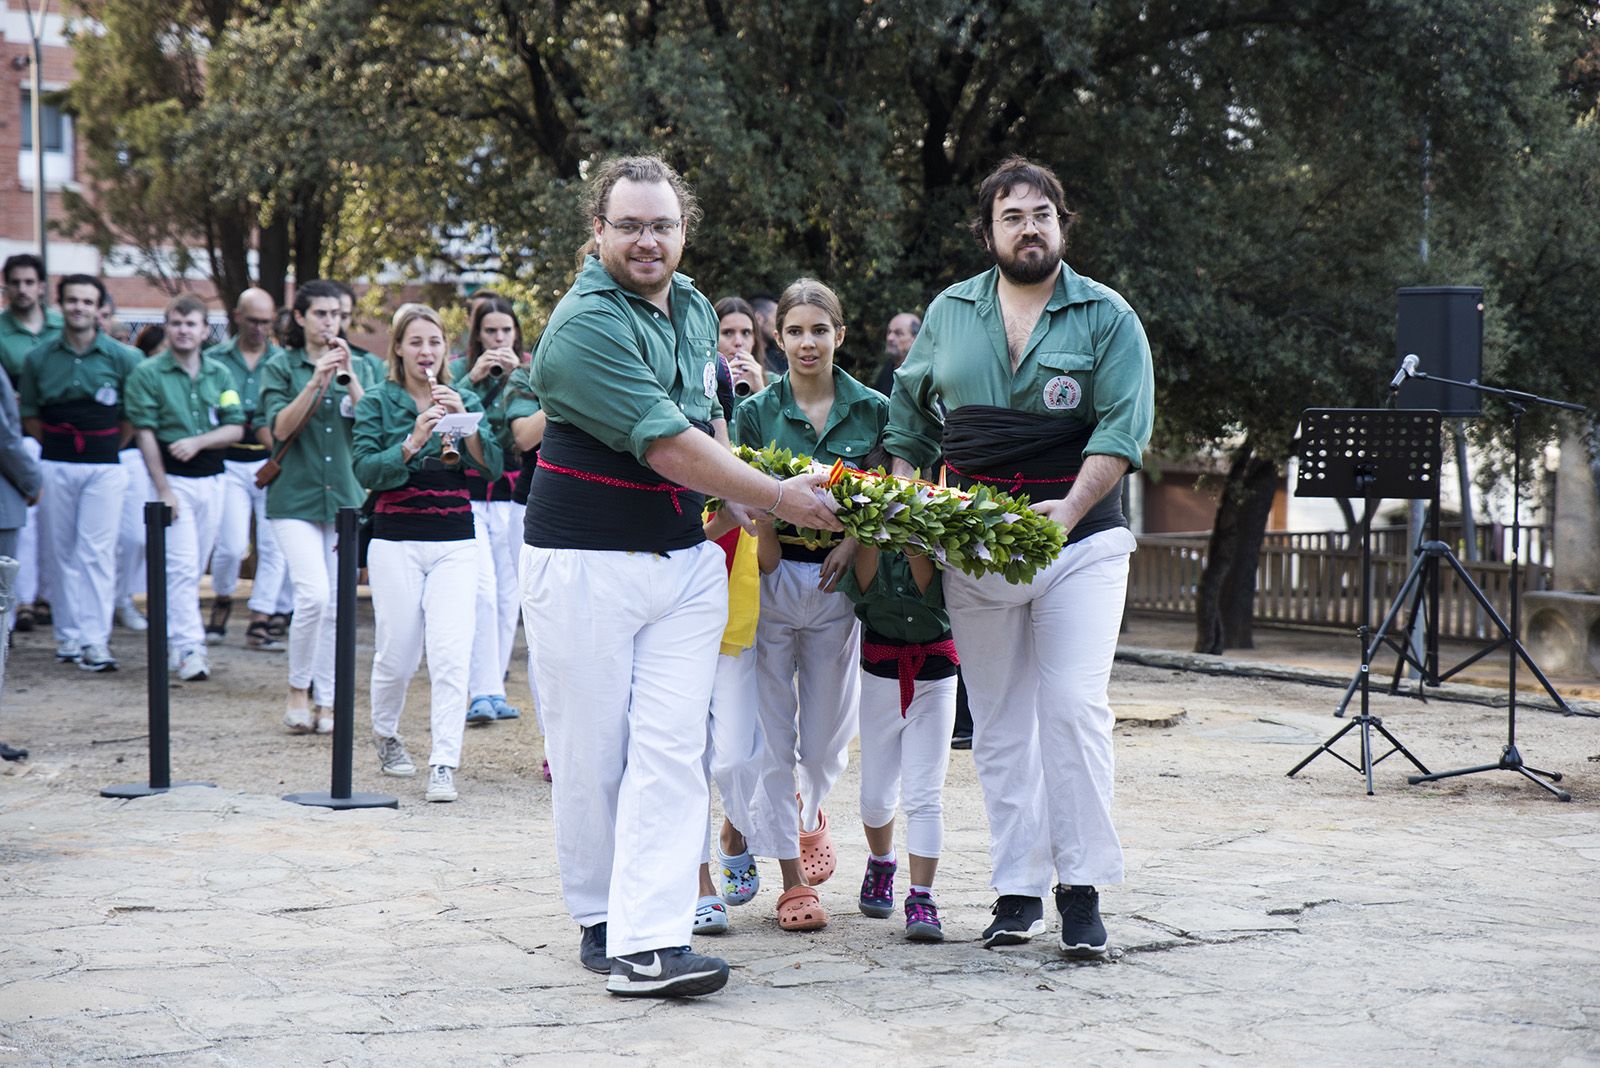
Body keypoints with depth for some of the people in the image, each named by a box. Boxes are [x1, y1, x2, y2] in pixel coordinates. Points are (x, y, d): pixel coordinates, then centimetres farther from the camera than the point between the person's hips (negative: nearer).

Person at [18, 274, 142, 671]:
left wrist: (110, 447, 4)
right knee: (62, 552, 5)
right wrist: (54, 445, 8)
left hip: (103, 467, -2)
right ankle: (69, 634, 13)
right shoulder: (39, 359, 5)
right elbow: (29, 414, 14)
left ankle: (96, 640, -8)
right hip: (55, 466, 2)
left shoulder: (121, 357, 0)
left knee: (97, 552, -7)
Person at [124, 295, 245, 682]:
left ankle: (172, 634, 22)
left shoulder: (219, 374, 9)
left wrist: (198, 441, -14)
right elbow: (145, 433, -6)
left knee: (195, 567, 9)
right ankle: (189, 649, -12)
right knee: (182, 567, -10)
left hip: (212, 479, 4)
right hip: (174, 479, -4)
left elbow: (236, 429, 4)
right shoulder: (147, 374, -2)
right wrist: (163, 489, -12)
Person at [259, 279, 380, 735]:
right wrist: (317, 382, -17)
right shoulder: (280, 367, 4)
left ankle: (327, 700, 13)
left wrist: (349, 377, -12)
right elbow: (280, 427, -9)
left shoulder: (360, 367, 11)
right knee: (313, 595, -17)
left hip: (346, 495, 3)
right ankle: (298, 689, 2)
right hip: (296, 497, -3)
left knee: (338, 603, 4)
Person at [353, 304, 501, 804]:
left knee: (452, 655, -10)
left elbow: (492, 467, -2)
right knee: (397, 655, 5)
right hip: (396, 541, -1)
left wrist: (464, 422, -15)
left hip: (455, 542, 1)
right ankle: (385, 735, 34)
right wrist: (412, 442, -22)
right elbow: (365, 471, -9)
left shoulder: (465, 400, 8)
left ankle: (444, 765, -8)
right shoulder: (378, 401, 1)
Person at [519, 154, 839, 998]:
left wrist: (734, 504, 10)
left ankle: (647, 943, -8)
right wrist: (778, 498, -11)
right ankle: (600, 918, 21)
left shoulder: (693, 308, 11)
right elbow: (667, 447, -19)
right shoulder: (586, 325, -15)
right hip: (586, 564, -6)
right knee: (591, 756, 4)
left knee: (670, 752, -5)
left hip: (686, 560, 6)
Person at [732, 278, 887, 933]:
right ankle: (793, 878, 7)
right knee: (773, 736, -2)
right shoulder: (756, 412, 2)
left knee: (829, 735, 8)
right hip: (769, 580, -1)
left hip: (839, 584, 1)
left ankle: (808, 813, 42)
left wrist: (855, 541, -10)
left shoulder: (873, 411, 4)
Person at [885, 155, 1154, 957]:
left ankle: (1082, 888, -3)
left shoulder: (1106, 316, 2)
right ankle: (1017, 891, 12)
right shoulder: (949, 314, 12)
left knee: (1073, 708, -12)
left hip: (1079, 540, -3)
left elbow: (1122, 428, -7)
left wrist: (1069, 510, -20)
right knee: (999, 725, 6)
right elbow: (908, 419, 20)